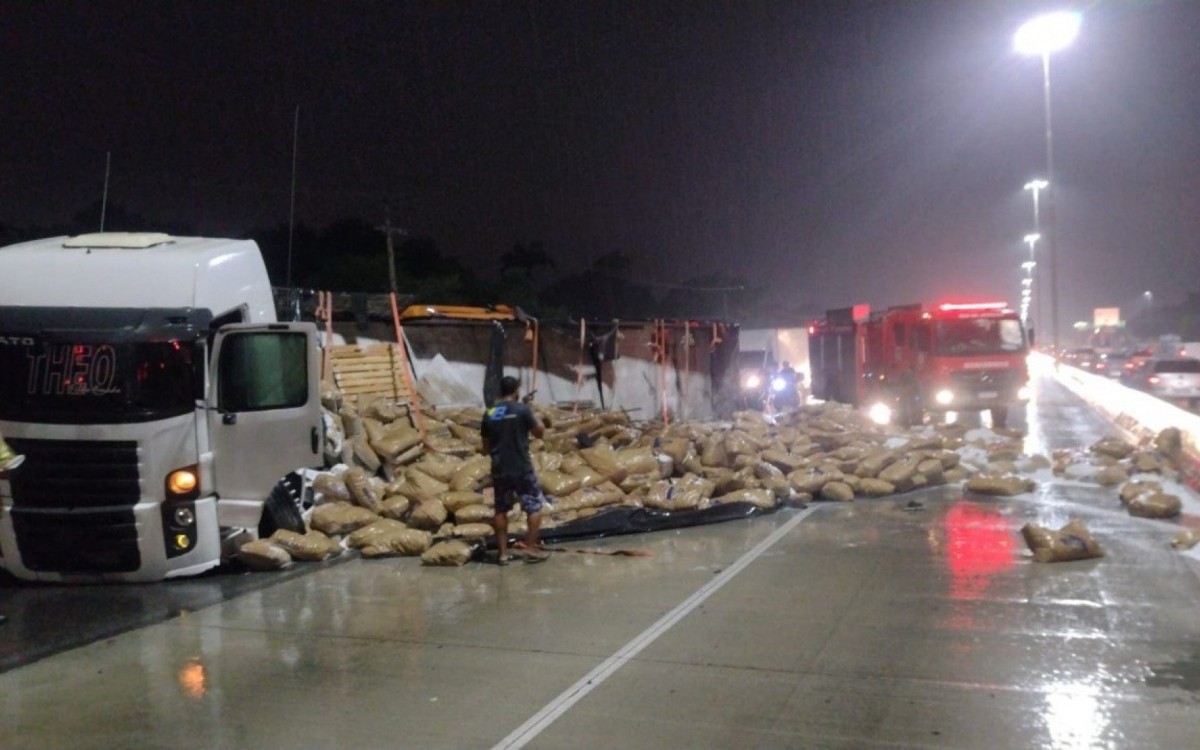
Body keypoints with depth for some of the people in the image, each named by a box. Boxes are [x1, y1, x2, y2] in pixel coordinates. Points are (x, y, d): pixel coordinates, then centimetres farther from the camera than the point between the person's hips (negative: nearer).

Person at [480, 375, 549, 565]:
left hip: (499, 470, 4)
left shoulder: (489, 414, 3)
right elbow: (540, 433, 0)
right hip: (522, 469, -4)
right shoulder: (522, 409, -11)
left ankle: (502, 552, 15)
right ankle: (531, 549, 6)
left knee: (501, 510, 13)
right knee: (535, 506, 9)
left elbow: (486, 447, 9)